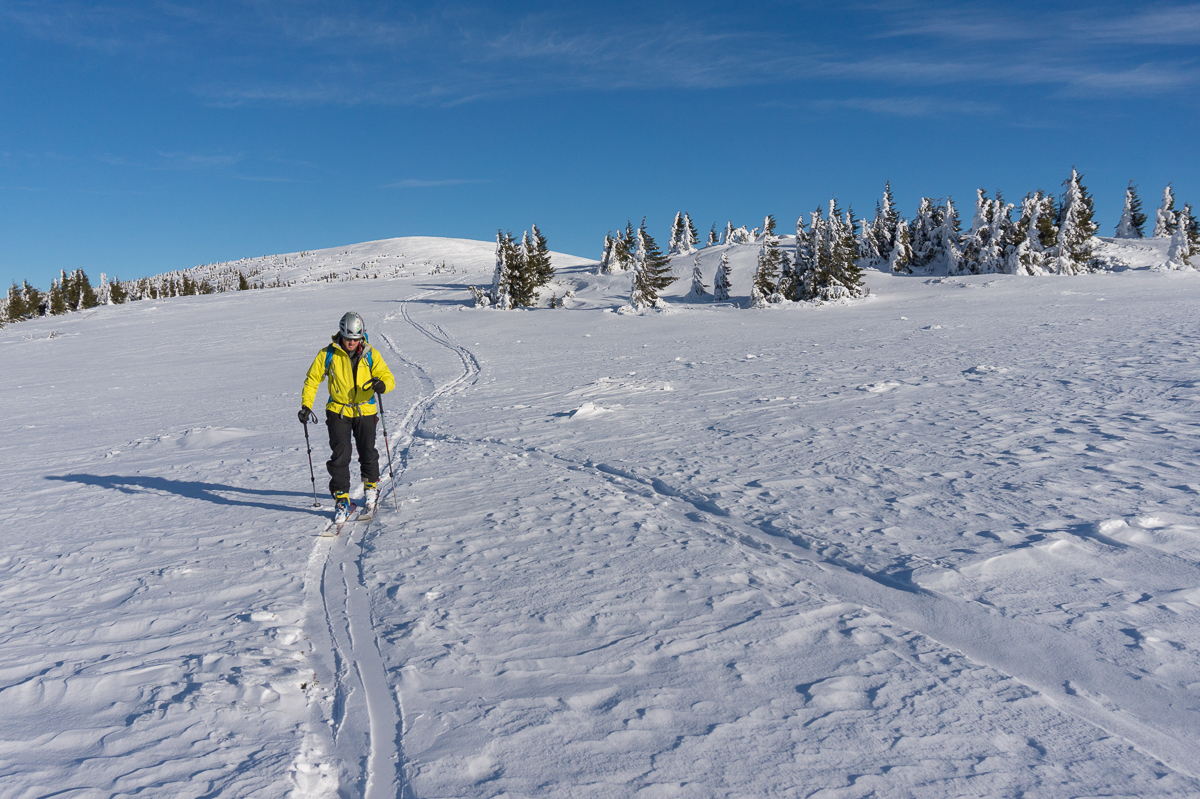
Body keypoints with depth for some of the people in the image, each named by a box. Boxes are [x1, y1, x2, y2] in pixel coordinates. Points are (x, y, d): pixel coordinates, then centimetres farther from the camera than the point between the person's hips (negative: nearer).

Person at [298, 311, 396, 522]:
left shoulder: (371, 354, -5)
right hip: (338, 411, -1)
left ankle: (371, 486, 32)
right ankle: (341, 499, 2)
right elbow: (312, 379, 3)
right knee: (340, 455, -8)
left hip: (365, 411, 1)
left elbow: (388, 377, -8)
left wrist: (382, 384, -32)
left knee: (368, 453, 4)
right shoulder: (328, 354, -6)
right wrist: (306, 405, -7)